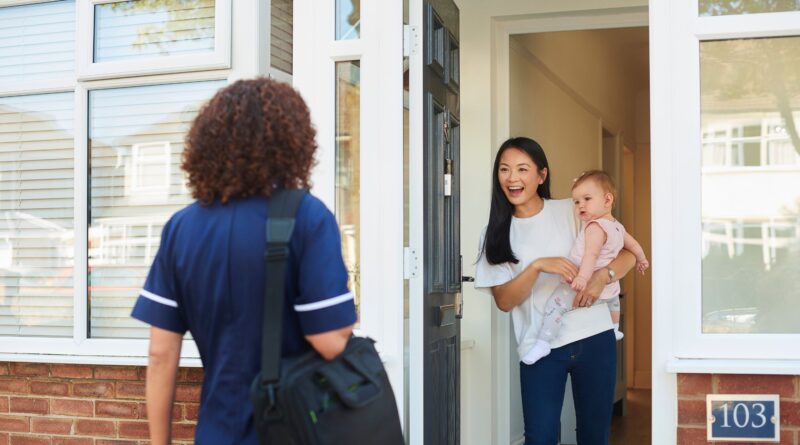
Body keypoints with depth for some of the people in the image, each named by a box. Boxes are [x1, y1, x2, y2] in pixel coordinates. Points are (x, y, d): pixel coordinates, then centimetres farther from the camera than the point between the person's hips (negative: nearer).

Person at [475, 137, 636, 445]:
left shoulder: (572, 212, 1)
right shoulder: (497, 233, 4)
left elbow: (628, 254, 3)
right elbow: (503, 301, -5)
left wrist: (602, 276, -17)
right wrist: (538, 266, -19)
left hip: (593, 338, 0)